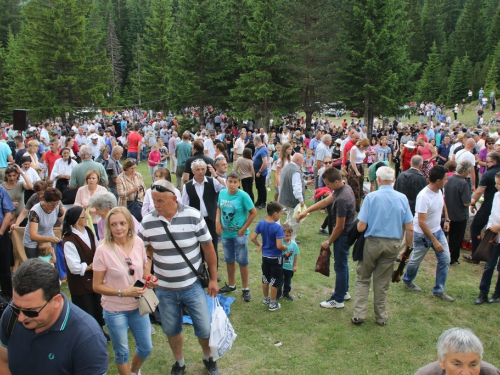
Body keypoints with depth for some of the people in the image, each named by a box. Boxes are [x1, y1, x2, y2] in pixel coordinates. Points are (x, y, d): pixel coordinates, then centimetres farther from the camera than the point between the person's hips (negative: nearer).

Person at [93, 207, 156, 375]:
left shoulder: (138, 242, -8)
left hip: (138, 306, 4)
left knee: (146, 348, 18)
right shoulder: (103, 250, -19)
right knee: (122, 352, 13)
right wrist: (122, 292, -24)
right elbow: (97, 286, -13)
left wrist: (150, 279, -12)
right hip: (115, 310, -4)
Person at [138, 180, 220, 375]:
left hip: (193, 286, -2)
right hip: (164, 290, 2)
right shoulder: (148, 221, -9)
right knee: (172, 330, 18)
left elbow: (208, 247, -6)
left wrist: (213, 279, -1)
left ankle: (208, 358, 40)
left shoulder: (193, 216, -15)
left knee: (204, 328, 11)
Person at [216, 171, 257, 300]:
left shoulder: (243, 196, -18)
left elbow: (253, 212, -12)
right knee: (229, 260, 18)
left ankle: (245, 289, 19)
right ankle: (231, 285, 36)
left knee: (242, 261, 5)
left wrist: (243, 229, -12)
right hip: (226, 233, 5)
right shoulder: (222, 193, -5)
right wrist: (217, 222, -5)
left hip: (239, 234, -5)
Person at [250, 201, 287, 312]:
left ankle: (266, 299, 36)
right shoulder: (277, 227, -25)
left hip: (265, 256, 6)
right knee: (275, 281, 9)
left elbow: (252, 238, -2)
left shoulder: (261, 223, -7)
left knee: (266, 279, 20)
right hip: (275, 258, -6)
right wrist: (286, 248, -7)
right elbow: (279, 246, -27)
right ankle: (273, 304, 19)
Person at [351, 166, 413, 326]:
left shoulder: (371, 197, -13)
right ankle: (380, 317, 24)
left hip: (373, 242, -2)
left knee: (363, 279, 13)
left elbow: (361, 227, -14)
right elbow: (409, 229, -4)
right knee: (382, 282, 14)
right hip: (393, 244, 2)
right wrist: (409, 247, 9)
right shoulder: (402, 198, -5)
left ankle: (359, 314, 7)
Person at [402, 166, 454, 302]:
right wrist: (434, 241, -29)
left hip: (437, 231, 8)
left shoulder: (438, 191, -4)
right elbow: (421, 222, -31)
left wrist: (447, 219, 15)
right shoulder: (424, 197, -30)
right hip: (423, 235, -7)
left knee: (445, 259, 4)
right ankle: (407, 281, 40)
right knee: (416, 261, 11)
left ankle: (439, 290, 18)